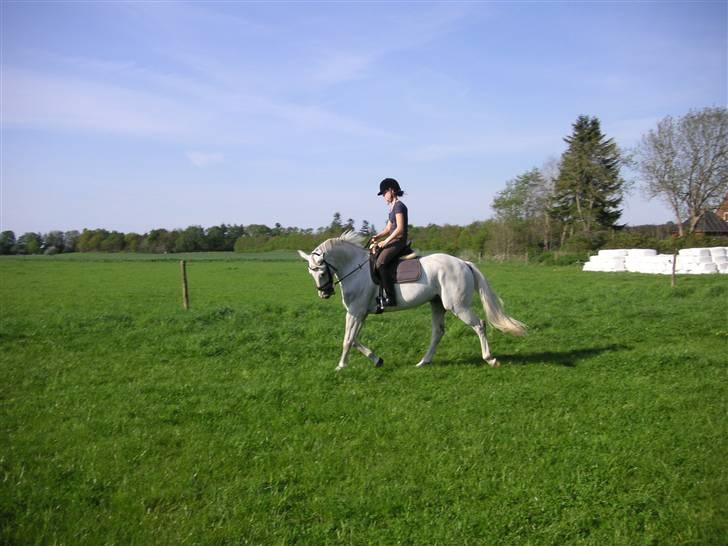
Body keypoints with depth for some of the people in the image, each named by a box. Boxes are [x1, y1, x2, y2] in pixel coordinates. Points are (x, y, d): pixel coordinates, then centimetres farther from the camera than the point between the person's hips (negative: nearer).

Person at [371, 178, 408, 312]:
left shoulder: (399, 206, -11)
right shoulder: (393, 207, 19)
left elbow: (399, 228, -18)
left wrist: (385, 241, -16)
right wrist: (378, 237, 4)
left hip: (399, 241, -11)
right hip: (393, 240, 11)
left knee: (381, 263, -26)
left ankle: (390, 298, -28)